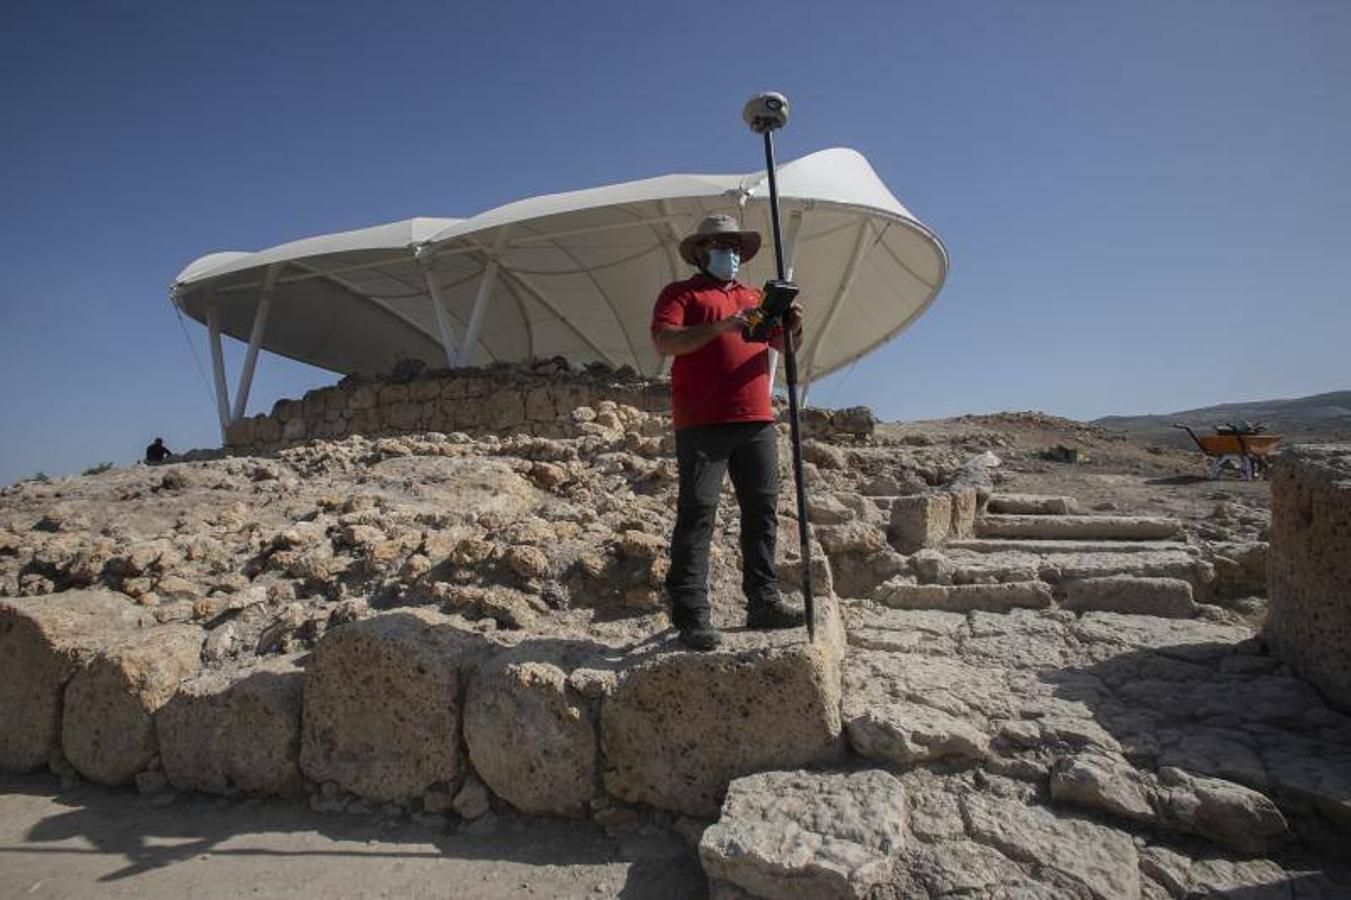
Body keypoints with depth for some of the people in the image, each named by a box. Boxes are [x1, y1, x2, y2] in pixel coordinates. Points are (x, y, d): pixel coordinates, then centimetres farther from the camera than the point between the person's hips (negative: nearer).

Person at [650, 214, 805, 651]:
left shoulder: (755, 296, 26)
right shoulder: (681, 294, 8)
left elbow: (782, 344, 22)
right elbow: (664, 340, -9)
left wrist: (794, 326, -2)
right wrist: (722, 326, -20)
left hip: (756, 421, 6)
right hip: (702, 423, -6)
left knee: (762, 510, 5)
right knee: (697, 513, -7)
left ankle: (763, 602, 14)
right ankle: (691, 616, -5)